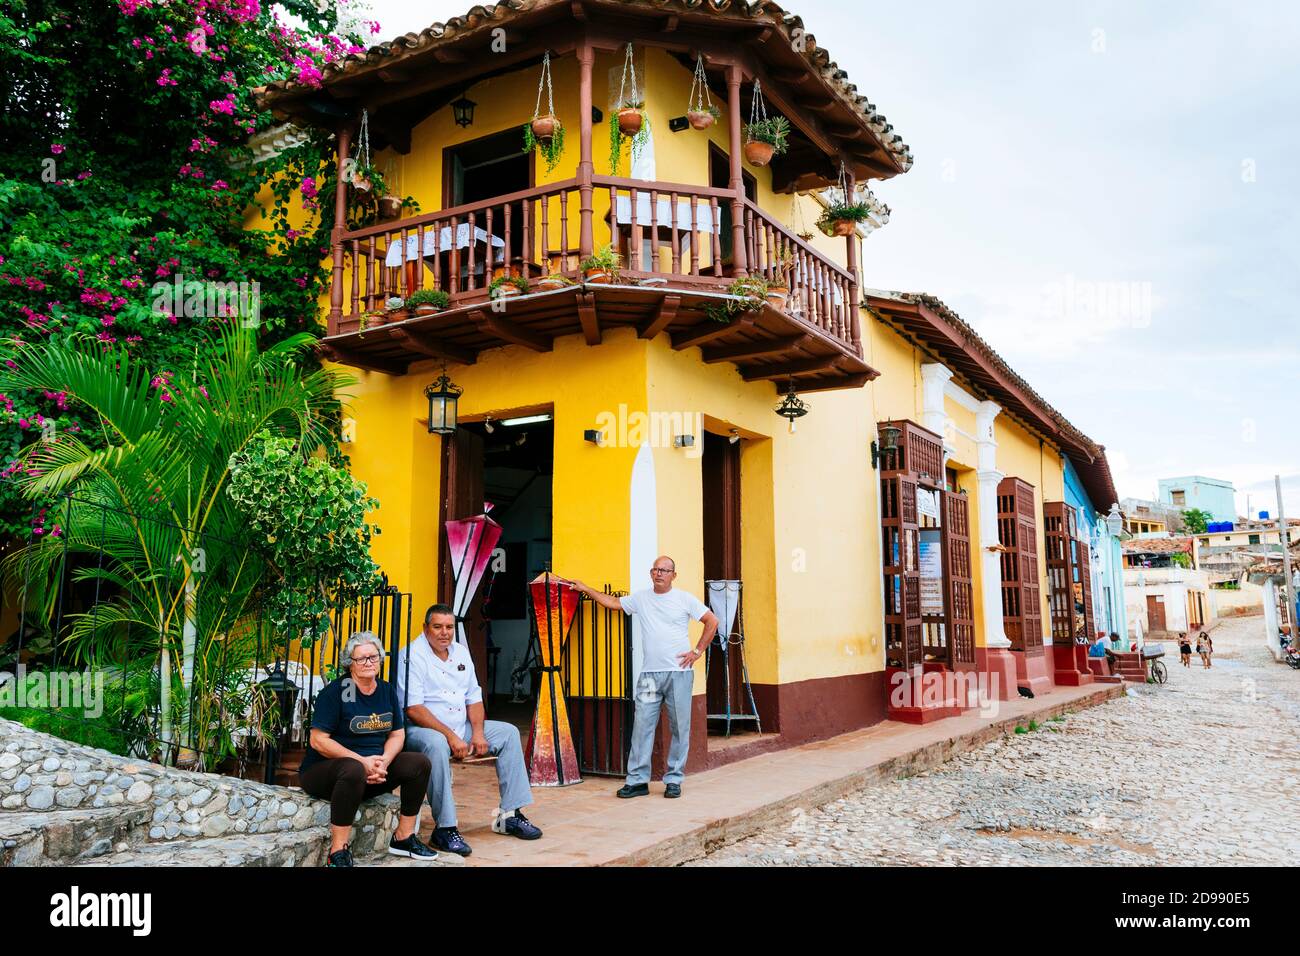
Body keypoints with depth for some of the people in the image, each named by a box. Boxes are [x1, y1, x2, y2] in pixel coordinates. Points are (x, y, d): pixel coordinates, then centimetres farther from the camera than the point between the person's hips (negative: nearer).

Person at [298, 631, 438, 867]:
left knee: (419, 763, -11)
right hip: (323, 769, -6)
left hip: (372, 771, 6)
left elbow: (397, 734, 8)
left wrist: (383, 762, -14)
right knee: (354, 770, -39)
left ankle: (403, 838, 1)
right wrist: (362, 761, -23)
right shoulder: (335, 692, -11)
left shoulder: (386, 690, 8)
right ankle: (338, 852, -29)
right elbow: (317, 741, -17)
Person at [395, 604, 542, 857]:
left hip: (460, 727, 8)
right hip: (421, 729, -8)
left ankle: (510, 815, -1)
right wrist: (451, 736, -24)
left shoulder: (460, 652, 11)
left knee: (508, 732, -2)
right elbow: (413, 709, -20)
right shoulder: (412, 656, -12)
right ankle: (445, 828, -30)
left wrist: (478, 732, -5)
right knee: (436, 744, -40)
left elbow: (474, 697, 12)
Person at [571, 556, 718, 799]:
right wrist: (586, 589, 19)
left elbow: (712, 622, 5)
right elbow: (612, 602, 21)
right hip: (649, 674, 2)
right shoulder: (640, 598, 9)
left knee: (680, 728, 2)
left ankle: (674, 779, 12)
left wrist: (698, 651, 0)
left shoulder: (685, 599, 1)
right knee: (642, 725, -2)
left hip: (679, 672, -2)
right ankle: (637, 780, 5)